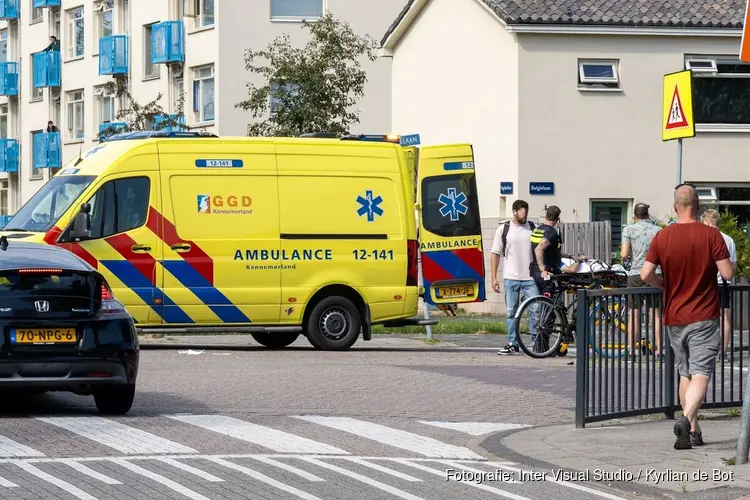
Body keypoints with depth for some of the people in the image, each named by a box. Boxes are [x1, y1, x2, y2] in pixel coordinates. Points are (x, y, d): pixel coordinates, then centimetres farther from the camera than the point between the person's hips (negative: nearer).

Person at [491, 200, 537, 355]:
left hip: (530, 277, 0)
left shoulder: (533, 228, 5)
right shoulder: (503, 230, 3)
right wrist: (494, 278, -1)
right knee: (511, 312, 5)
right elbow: (495, 254, 4)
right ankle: (513, 345, 12)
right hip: (511, 278, 0)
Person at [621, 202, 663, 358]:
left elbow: (624, 254, -5)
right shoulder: (658, 230, 5)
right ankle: (659, 348, -1)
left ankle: (631, 348, 7)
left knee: (633, 313, 6)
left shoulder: (629, 229, 0)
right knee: (656, 313, 3)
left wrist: (623, 254, 17)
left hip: (635, 274, -1)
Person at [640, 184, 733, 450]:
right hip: (703, 318, -4)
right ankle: (686, 418, -30)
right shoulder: (711, 235, -11)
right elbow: (727, 273, -13)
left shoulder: (662, 237, -2)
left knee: (685, 374, 16)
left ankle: (693, 431, 18)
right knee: (701, 374, -7)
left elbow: (646, 274, -7)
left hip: (674, 317, 4)